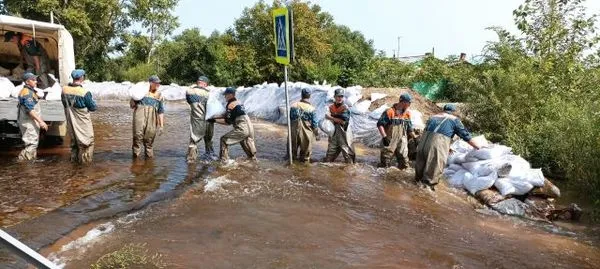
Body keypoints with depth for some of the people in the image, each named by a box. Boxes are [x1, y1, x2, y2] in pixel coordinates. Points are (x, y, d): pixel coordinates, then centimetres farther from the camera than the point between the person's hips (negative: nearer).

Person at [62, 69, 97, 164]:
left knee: (74, 141, 22)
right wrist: (91, 100, 5)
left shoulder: (64, 90, -7)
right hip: (83, 123, -6)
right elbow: (93, 107, -12)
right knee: (87, 142, 10)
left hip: (71, 123, 6)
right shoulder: (84, 93, -23)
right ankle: (85, 160, 16)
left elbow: (65, 104, 8)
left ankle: (74, 158, 33)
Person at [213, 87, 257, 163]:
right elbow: (226, 115, 25)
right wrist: (214, 117, 22)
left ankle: (223, 160, 0)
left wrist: (215, 120, 1)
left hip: (242, 129, -9)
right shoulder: (238, 103, 20)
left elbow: (228, 122, -6)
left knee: (224, 139, 2)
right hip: (250, 127, 9)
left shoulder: (231, 105, -6)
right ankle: (254, 159, 41)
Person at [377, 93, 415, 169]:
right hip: (390, 141, -5)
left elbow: (409, 128, 20)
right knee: (384, 164, -1)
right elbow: (380, 124, -11)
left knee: (404, 164, 6)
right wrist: (384, 137, -18)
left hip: (402, 142, 5)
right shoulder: (389, 112, -9)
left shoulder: (407, 114, 10)